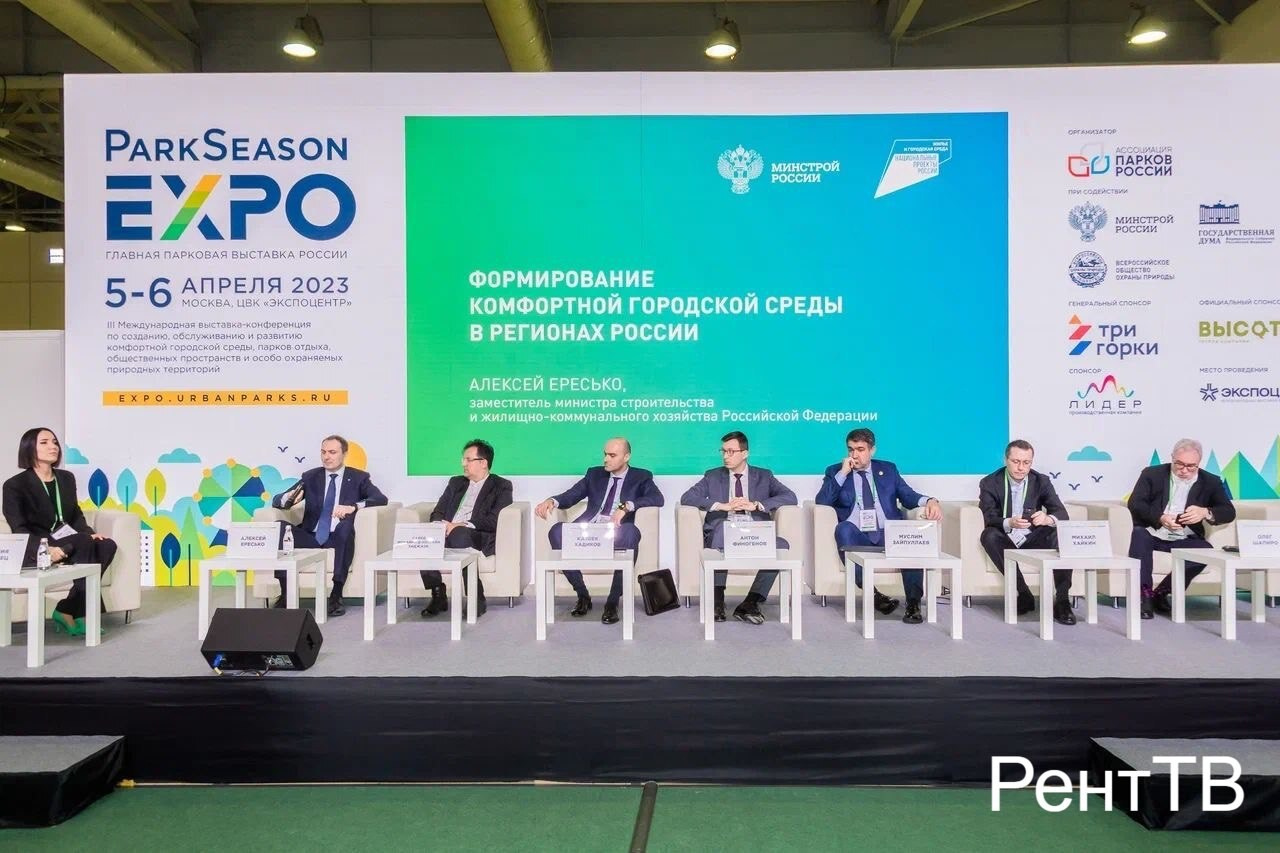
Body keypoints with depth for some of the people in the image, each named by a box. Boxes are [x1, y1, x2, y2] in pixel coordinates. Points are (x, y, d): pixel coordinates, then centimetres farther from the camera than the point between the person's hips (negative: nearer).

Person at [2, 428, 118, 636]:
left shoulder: (67, 478, 15)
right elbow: (19, 530, -12)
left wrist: (90, 533, -5)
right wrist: (45, 549, -29)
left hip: (68, 540, 6)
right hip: (36, 548, -6)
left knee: (107, 545, -24)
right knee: (86, 545, -32)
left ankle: (68, 610, -20)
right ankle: (81, 613, -24)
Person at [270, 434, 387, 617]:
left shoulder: (358, 478, 10)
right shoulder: (310, 477, 16)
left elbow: (381, 499, -6)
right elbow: (276, 501, 10)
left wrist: (353, 507, -24)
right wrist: (289, 497, -15)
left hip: (338, 539, -2)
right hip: (311, 537, 2)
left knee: (346, 523, -36)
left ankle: (336, 595, -34)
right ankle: (285, 592, -20)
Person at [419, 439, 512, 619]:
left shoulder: (501, 486, 9)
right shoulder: (455, 482, 27)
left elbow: (495, 521, -6)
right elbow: (437, 512, 20)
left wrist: (463, 525, -17)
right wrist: (442, 525, -5)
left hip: (479, 537, -5)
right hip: (448, 532, 5)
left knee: (460, 535, -39)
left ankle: (477, 599, -28)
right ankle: (438, 596, -18)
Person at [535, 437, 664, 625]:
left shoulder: (641, 477, 11)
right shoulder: (594, 474, 21)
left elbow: (658, 498, -7)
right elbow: (570, 496, 14)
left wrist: (626, 506, -20)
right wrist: (551, 501, -9)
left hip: (616, 534, -3)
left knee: (631, 532, -37)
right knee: (557, 530, -25)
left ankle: (612, 602, -25)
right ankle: (583, 596, -11)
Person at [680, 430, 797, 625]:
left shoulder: (764, 476, 17)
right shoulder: (713, 476, 17)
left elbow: (790, 497, 3)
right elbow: (686, 498, 3)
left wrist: (755, 505, -11)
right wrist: (723, 506, -11)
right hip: (722, 535, -1)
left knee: (781, 545, -30)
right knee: (723, 524, -36)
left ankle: (750, 604, -25)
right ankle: (717, 601, -33)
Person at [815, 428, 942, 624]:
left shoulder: (888, 469, 20)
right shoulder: (835, 472, 15)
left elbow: (908, 496, 10)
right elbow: (821, 502, 1)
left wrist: (930, 501, -11)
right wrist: (843, 473, -4)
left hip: (888, 535, 1)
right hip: (856, 538, -1)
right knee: (844, 527, -35)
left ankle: (913, 602, -33)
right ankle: (871, 593, -39)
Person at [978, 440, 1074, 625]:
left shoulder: (1041, 482, 0)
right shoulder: (990, 483, -6)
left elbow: (1062, 514, -9)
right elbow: (990, 519, -15)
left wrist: (1048, 519, -35)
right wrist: (1009, 523, -39)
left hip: (1032, 539, 1)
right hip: (1006, 540, -1)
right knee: (989, 536, -33)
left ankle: (1062, 601, -26)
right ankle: (1024, 595, -27)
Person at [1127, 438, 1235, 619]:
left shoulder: (1210, 482, 7)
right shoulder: (1153, 474, 2)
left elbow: (1229, 512, 1)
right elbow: (1134, 503, -9)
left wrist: (1206, 512, -22)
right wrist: (1160, 518, -27)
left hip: (1185, 539, 2)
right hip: (1153, 534, -2)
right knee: (1139, 534, -35)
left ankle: (1159, 593, -16)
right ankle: (1144, 594, -28)